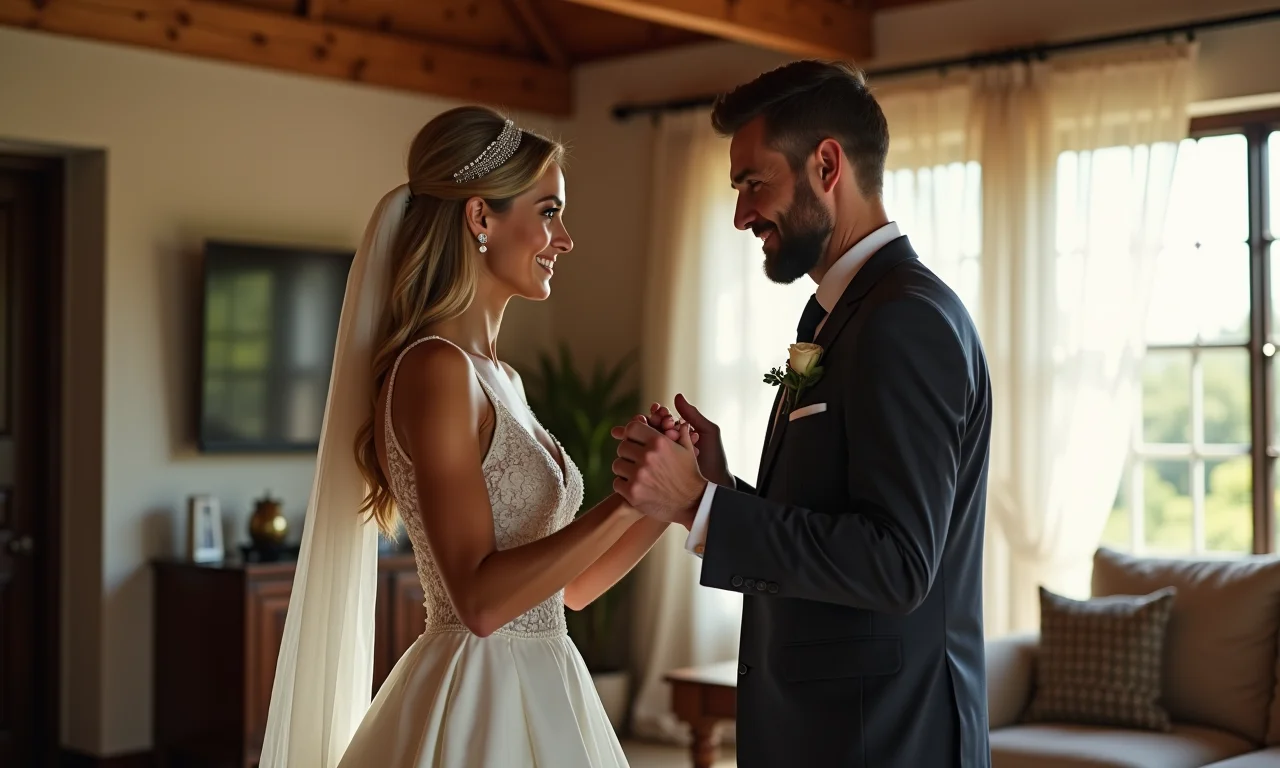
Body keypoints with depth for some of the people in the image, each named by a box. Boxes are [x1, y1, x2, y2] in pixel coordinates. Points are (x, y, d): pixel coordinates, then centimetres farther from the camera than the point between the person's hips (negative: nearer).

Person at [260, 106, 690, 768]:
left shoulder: (499, 377, 10)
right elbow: (481, 599, -22)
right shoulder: (435, 368, -16)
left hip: (533, 700, 9)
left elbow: (568, 585, 11)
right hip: (478, 710, -9)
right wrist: (631, 498, -21)